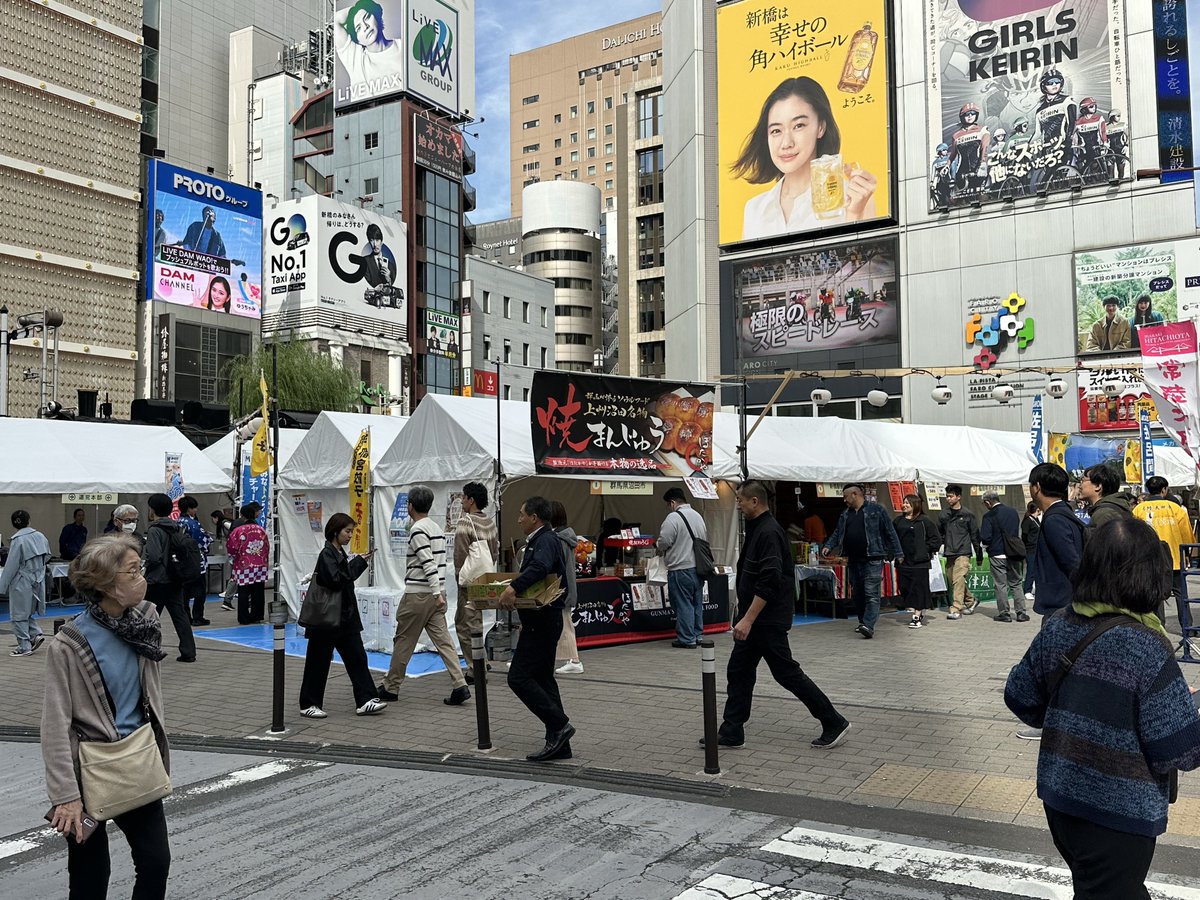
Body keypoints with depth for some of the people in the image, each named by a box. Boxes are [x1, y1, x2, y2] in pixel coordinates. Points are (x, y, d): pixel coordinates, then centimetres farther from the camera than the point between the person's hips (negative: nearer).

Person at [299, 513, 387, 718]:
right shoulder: (327, 554, -14)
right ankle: (308, 704, 15)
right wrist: (358, 563, -18)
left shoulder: (340, 553, 12)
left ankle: (365, 701, 4)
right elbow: (336, 580, -25)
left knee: (357, 657, 3)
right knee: (319, 661, 3)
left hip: (345, 617, 9)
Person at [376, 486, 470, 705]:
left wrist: (436, 592, -23)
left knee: (403, 641, 5)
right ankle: (460, 685, -7)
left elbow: (428, 563, -20)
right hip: (437, 593, 8)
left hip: (418, 594, -8)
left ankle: (390, 687, 16)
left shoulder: (418, 529, -12)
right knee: (443, 639, 3)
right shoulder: (438, 528, 14)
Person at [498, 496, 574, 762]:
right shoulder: (538, 541, 17)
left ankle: (559, 725, -7)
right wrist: (514, 590, 23)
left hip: (542, 622, -11)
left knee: (518, 677, -11)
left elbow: (540, 568, -37)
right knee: (543, 679, 12)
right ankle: (559, 745, 15)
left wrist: (513, 588, -43)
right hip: (542, 620, 11)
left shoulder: (546, 540, -16)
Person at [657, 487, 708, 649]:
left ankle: (686, 639, 2)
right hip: (699, 567, 8)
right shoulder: (698, 516, 13)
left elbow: (663, 543, -16)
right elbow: (705, 540, 18)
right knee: (697, 603, 15)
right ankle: (697, 634, 23)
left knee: (683, 604, -1)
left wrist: (660, 548, 6)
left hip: (681, 569, -8)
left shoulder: (673, 517, -14)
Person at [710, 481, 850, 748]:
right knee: (738, 671, 11)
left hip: (768, 621, -10)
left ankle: (834, 723, 9)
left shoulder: (769, 533, -20)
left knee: (786, 672, -2)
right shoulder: (758, 529, 13)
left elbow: (769, 582, -26)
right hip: (756, 620, 10)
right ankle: (731, 733, 17)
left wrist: (747, 619, -26)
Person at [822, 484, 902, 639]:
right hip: (853, 561, 7)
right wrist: (828, 546, 1)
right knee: (857, 593, 11)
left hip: (872, 560, -7)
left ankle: (869, 625, -18)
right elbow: (837, 533, 18)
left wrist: (897, 552, -5)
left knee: (871, 594, -11)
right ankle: (862, 621, 23)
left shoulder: (876, 509, -3)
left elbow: (890, 532, -3)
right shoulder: (846, 514, 15)